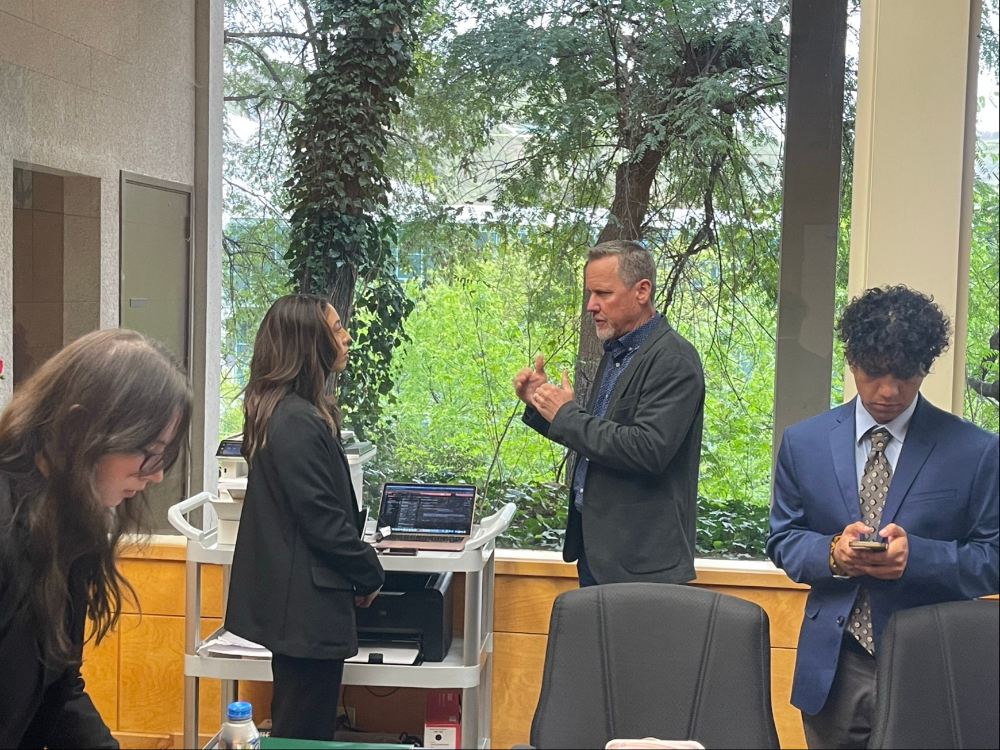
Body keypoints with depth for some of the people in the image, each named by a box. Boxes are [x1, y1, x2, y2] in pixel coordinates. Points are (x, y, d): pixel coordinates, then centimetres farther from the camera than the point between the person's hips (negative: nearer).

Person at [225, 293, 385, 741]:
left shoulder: (281, 411, 10)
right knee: (307, 734, 0)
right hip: (307, 601, -10)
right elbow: (322, 518, -21)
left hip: (292, 599, 10)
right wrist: (370, 573, -7)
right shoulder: (298, 422, -21)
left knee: (295, 728, 18)